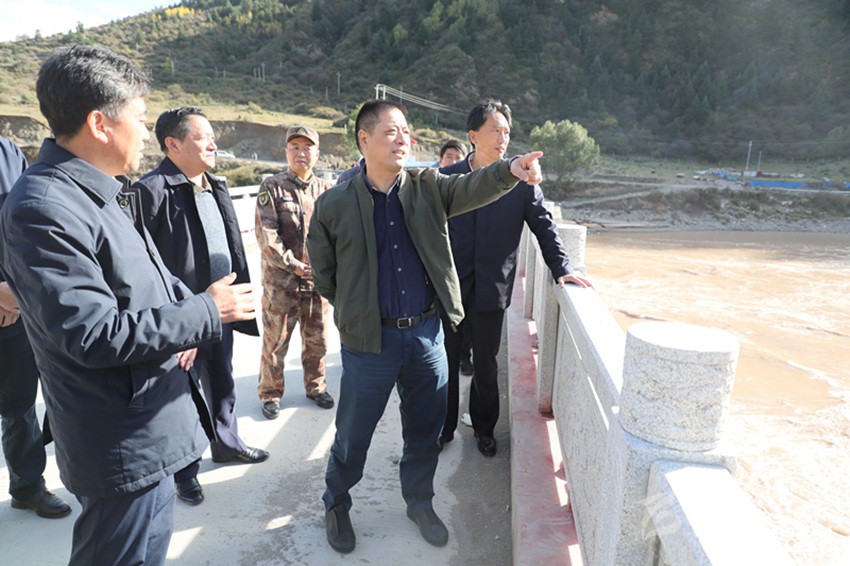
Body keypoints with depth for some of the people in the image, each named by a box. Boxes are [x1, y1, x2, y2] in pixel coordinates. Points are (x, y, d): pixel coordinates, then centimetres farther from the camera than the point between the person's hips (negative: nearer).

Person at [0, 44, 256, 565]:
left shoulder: (106, 193, 10)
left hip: (154, 422, 9)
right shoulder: (43, 209, -21)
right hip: (128, 448, -9)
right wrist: (207, 313, -18)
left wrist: (185, 313, -1)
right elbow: (94, 335, -25)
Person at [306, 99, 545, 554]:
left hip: (427, 332, 3)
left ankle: (419, 501, 43)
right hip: (369, 339, -2)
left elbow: (472, 187, -19)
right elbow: (323, 274, 3)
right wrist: (357, 309, 7)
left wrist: (510, 170, -38)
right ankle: (336, 503, 41)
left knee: (425, 428, 18)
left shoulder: (428, 187, 0)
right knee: (354, 432, 13)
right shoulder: (333, 205, -7)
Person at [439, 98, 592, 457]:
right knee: (446, 361, 11)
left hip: (491, 289, 0)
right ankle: (443, 427, 31)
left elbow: (543, 225, 3)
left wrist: (560, 267, -5)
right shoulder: (447, 178, 1)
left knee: (486, 364, 13)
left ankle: (484, 427, 35)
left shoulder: (521, 180, -1)